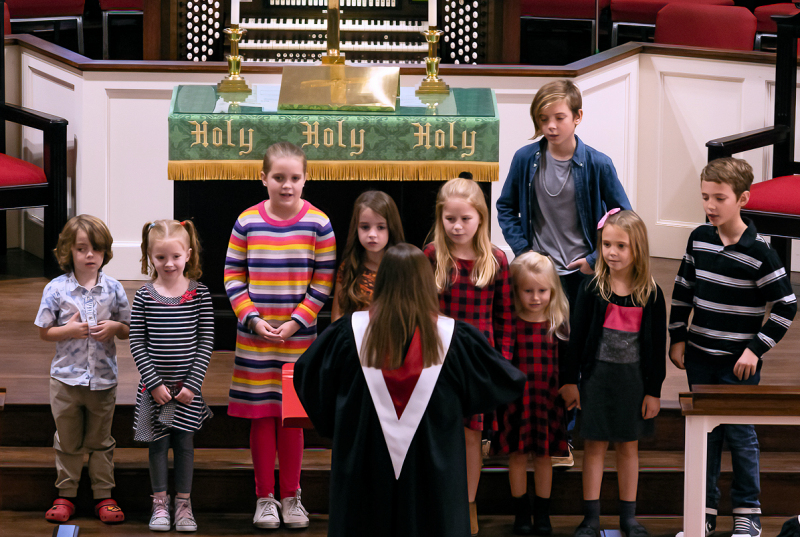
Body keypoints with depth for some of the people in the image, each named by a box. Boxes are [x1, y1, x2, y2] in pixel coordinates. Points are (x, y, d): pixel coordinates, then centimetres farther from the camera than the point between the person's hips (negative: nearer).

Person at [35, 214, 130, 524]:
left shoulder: (113, 288, -1)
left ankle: (104, 496, 20)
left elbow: (128, 331, 6)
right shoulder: (56, 289, -6)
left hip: (103, 379, 1)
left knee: (101, 441, 11)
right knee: (68, 441, 11)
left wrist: (114, 327, -15)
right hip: (66, 378, -1)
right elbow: (44, 332, -1)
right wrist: (70, 330, -18)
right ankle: (65, 496, 22)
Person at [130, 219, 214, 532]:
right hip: (154, 385, 0)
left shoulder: (199, 293, -4)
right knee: (158, 444, 8)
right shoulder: (145, 296, -4)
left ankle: (183, 504, 19)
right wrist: (155, 383, -10)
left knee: (184, 443, 7)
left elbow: (206, 341, -3)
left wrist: (193, 384, -9)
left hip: (188, 385, 0)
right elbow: (137, 344, -3)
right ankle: (159, 503, 20)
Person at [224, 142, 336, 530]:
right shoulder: (247, 223, -2)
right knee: (261, 417, 5)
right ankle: (265, 497, 16)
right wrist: (253, 320, -10)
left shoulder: (318, 224, -4)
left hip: (299, 337, 0)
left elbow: (324, 281, -2)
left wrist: (296, 322, -10)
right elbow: (233, 277, 1)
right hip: (254, 336, 0)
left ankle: (290, 497, 19)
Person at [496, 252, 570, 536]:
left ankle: (542, 513, 21)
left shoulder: (559, 325, -1)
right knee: (517, 455, 7)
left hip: (547, 398, 1)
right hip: (515, 398, -1)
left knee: (543, 456, 9)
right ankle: (521, 512, 19)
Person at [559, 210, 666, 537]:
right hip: (598, 375, -1)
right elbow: (576, 335, -1)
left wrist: (654, 390, 0)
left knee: (628, 447, 11)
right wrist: (569, 380, -3)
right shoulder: (592, 289, -5)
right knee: (595, 446, 4)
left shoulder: (650, 294, -3)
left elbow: (657, 344, 1)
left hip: (634, 378, 1)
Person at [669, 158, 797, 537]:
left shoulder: (758, 252, -15)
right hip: (699, 356, 5)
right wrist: (678, 338, 8)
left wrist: (756, 348, -12)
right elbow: (683, 290, 11)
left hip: (739, 363, -4)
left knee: (739, 434, 3)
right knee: (702, 432, 10)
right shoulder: (699, 239, 0)